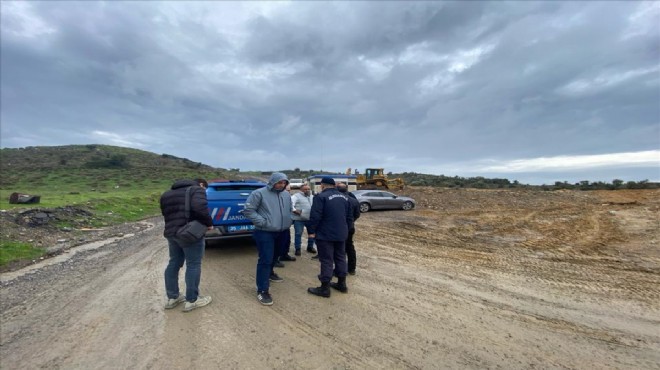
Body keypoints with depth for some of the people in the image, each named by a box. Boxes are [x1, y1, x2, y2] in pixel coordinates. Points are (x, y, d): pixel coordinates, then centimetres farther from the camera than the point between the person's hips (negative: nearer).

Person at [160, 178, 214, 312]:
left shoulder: (167, 193, 19)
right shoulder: (197, 190, -7)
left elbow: (165, 212, 20)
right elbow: (199, 208, -25)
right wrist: (209, 223, -14)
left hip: (171, 232, 8)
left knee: (174, 263, 18)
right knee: (193, 265, 2)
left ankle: (172, 297, 28)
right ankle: (192, 300, 10)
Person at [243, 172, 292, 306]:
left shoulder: (286, 195, 7)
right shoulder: (259, 193, -14)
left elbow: (289, 210, 22)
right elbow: (248, 210, -14)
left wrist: (288, 221, 7)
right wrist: (262, 222, -20)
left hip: (281, 232, 7)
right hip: (265, 233, -7)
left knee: (274, 256, 23)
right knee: (265, 259, -7)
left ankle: (269, 273, 49)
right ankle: (262, 290, 2)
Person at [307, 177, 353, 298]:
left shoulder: (321, 197, -12)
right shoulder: (344, 197, 11)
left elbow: (315, 216, -18)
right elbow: (350, 217, 15)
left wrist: (312, 231, -8)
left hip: (325, 234, -7)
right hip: (341, 234, 7)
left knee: (326, 260, -1)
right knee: (340, 258, 16)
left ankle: (325, 288, 7)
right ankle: (342, 284, 26)